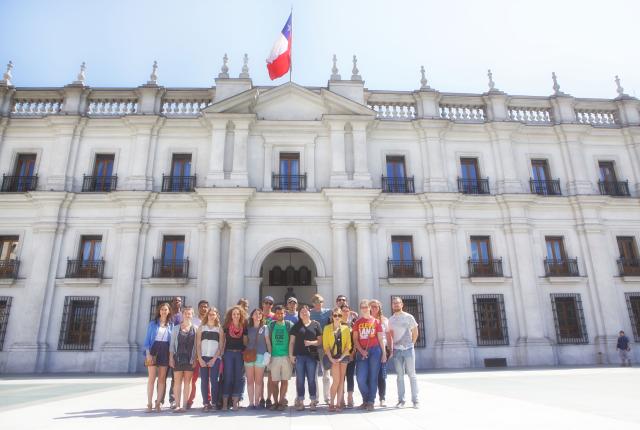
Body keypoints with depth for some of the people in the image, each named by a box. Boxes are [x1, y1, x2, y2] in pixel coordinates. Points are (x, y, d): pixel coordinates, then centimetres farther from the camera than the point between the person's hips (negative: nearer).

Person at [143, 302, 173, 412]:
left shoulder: (171, 324, 9)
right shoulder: (153, 323, 5)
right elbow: (147, 339, 2)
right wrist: (148, 353, -9)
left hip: (165, 352, 2)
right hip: (153, 350, -1)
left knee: (162, 379, 3)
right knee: (152, 378, -3)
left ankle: (158, 403, 8)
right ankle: (149, 404, 2)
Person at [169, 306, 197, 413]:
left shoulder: (195, 329, 5)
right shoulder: (176, 328, 8)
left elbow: (196, 345, 3)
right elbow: (172, 344, 6)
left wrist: (195, 359, -3)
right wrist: (171, 358, -2)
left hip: (190, 359, 0)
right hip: (178, 358, 0)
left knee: (187, 381, 3)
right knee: (177, 381, 1)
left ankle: (184, 405, 8)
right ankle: (177, 405, 6)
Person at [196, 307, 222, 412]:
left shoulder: (219, 329, 7)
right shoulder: (201, 327, 11)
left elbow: (221, 346, 2)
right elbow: (198, 345, 6)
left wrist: (214, 359, -7)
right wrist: (200, 359, -5)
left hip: (215, 358, -1)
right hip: (203, 357, 1)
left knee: (214, 380, -7)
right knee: (204, 380, -1)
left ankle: (214, 403, 0)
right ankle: (206, 403, 5)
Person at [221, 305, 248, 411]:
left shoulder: (244, 327, 5)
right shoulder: (226, 326, 2)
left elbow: (245, 342, 11)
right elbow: (223, 340, 5)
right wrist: (221, 354, 0)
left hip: (239, 354, 1)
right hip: (228, 353, -1)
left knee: (238, 378, 2)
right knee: (227, 378, -1)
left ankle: (235, 403, 8)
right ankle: (225, 403, 5)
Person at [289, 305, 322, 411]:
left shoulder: (316, 325, 7)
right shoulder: (296, 326, 11)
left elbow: (320, 341, 6)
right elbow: (292, 342, 9)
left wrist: (311, 342, -10)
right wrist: (291, 355, 1)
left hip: (312, 356, -1)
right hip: (299, 356, 1)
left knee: (312, 379, 2)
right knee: (300, 380, 3)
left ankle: (313, 402, 10)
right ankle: (300, 402, 10)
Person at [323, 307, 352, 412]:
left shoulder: (346, 328, 7)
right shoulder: (327, 328, 4)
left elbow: (348, 345, 3)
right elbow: (325, 345, 0)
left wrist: (341, 357, -9)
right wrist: (331, 358, -11)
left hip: (343, 356, 2)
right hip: (332, 356, -2)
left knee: (341, 380, 2)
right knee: (336, 380, -10)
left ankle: (338, 404, 9)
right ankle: (332, 403, 3)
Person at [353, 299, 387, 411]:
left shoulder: (376, 321, 6)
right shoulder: (357, 323, 8)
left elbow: (380, 338, 6)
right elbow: (355, 339, 4)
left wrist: (384, 353, 3)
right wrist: (361, 351, -9)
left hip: (375, 350, -1)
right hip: (362, 352, 1)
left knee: (373, 377, 1)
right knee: (360, 378, -3)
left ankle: (371, 402, 11)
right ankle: (365, 400, 18)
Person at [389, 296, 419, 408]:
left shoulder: (409, 317, 0)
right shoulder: (391, 320, 8)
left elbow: (415, 332, 6)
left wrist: (411, 344, 2)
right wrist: (391, 348, 5)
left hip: (408, 349, -2)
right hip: (397, 350, 2)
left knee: (412, 375, 1)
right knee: (400, 376, 6)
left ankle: (415, 400, 7)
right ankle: (401, 400, 12)